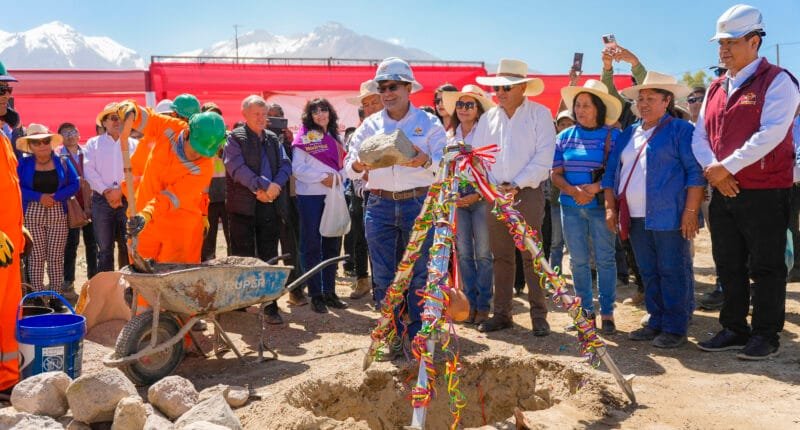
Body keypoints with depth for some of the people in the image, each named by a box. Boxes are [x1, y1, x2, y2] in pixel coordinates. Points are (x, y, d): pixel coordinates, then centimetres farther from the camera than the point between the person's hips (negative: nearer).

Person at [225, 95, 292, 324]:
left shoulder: (273, 139, 16)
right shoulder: (235, 138, 1)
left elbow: (285, 165, 6)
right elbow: (237, 168, -13)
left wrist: (275, 186, -12)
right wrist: (261, 186, -21)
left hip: (271, 204, 4)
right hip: (244, 206, -4)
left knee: (269, 257, 5)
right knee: (243, 257, 1)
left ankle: (270, 306, 8)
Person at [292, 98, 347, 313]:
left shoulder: (334, 137, 15)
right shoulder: (304, 136, -2)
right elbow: (298, 168, -10)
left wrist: (339, 177, -2)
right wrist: (322, 178, -17)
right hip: (310, 196, -6)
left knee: (332, 244, 9)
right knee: (312, 245, 0)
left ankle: (329, 291, 18)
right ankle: (316, 295, 6)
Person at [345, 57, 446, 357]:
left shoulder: (428, 123, 6)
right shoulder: (370, 125, 12)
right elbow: (349, 166, 7)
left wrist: (425, 160, -25)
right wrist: (359, 165, -17)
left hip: (419, 203, -2)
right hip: (380, 205, 2)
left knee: (419, 273, 2)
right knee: (383, 275, 4)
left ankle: (416, 336, 14)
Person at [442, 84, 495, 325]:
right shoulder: (449, 136, 13)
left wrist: (477, 195, -13)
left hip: (481, 198, -4)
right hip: (456, 198, 4)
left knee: (483, 254, -2)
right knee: (463, 253, 6)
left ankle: (483, 305, 7)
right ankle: (470, 302, 15)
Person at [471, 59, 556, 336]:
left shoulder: (539, 114, -1)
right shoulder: (489, 117, 11)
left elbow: (544, 157, -8)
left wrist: (517, 185, -13)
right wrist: (492, 187, -2)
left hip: (528, 192, -4)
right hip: (495, 193, 4)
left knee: (532, 256, -3)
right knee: (501, 256, 8)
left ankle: (539, 315, 5)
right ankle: (501, 313, 16)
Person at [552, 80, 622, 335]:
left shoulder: (613, 135, -1)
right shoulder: (565, 136, 8)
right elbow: (555, 174, 6)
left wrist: (596, 187, -19)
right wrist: (574, 190, -12)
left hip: (601, 206, -3)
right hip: (571, 207, 3)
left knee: (604, 259, 0)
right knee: (578, 260, 8)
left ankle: (607, 313, 9)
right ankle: (585, 310, 19)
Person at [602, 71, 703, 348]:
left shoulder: (680, 130, -1)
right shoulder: (628, 134, 18)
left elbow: (695, 172, -7)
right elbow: (612, 172, 18)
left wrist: (691, 211, -15)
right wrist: (611, 207, 9)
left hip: (668, 217, -6)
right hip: (636, 218, 6)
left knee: (673, 272, -2)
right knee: (648, 272, 12)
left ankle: (675, 328, 6)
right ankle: (656, 321, 22)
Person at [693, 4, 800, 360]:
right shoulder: (715, 89, 15)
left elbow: (770, 134, -19)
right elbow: (700, 136, 10)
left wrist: (727, 166, -18)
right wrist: (712, 169, -8)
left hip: (764, 194, -7)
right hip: (723, 194, 7)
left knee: (765, 269, 2)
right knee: (729, 267, 13)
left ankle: (766, 336, 13)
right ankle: (734, 330, 25)